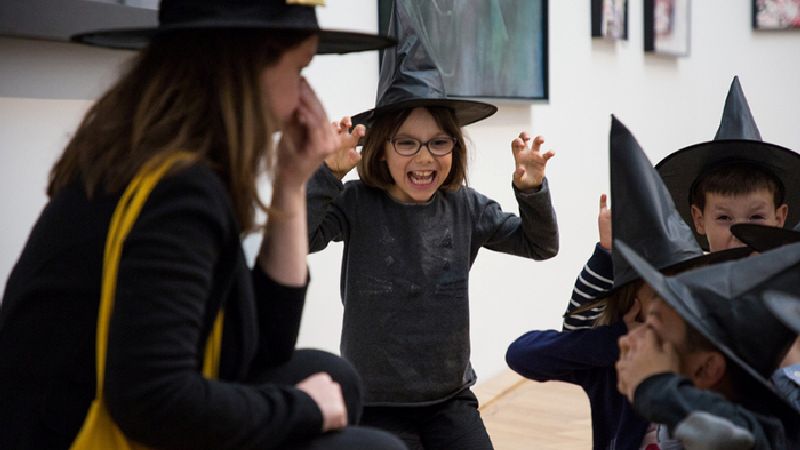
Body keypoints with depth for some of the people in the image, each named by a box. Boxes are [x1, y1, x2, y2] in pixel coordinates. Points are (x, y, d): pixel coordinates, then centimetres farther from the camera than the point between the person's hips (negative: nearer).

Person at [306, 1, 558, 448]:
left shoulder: (464, 207, -2)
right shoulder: (357, 205, -12)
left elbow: (540, 245, 7)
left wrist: (533, 189, -10)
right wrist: (328, 174, -35)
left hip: (452, 399, 4)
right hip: (377, 405, -3)